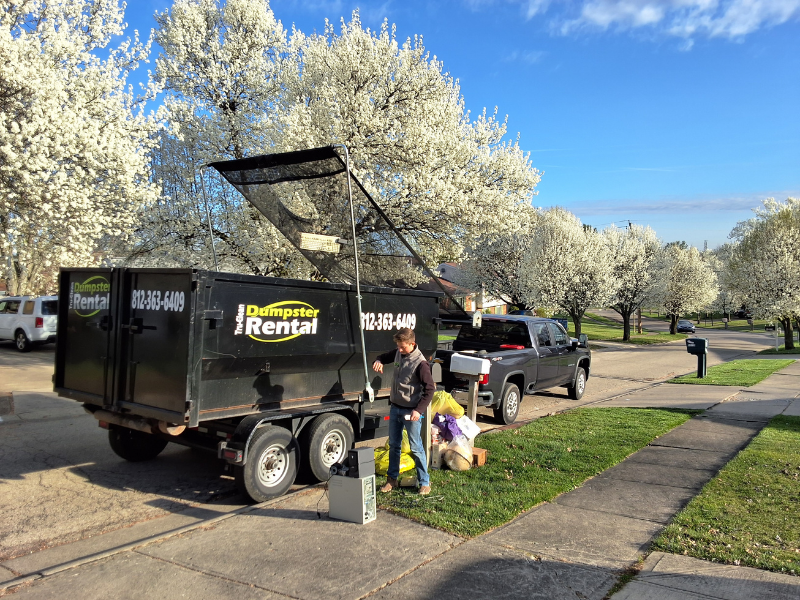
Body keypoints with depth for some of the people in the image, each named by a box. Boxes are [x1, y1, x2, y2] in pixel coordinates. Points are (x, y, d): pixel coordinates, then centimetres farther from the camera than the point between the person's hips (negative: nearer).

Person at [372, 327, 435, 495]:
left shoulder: (420, 363, -18)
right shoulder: (397, 354, 2)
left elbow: (430, 389, -17)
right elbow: (385, 357, 23)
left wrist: (419, 410, -23)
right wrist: (379, 361, -3)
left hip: (411, 411, -7)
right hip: (395, 408, 7)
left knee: (416, 447, -1)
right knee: (394, 445, 14)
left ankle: (425, 482, 11)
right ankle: (392, 479, 26)